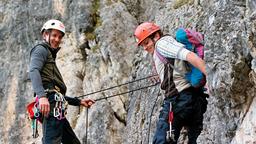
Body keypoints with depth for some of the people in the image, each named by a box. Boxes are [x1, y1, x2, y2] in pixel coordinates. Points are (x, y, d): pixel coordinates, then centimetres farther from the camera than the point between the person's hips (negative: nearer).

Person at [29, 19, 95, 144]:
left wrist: (79, 102, 33)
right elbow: (33, 71, -17)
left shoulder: (50, 55, 33)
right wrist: (42, 95, -32)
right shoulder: (41, 49, 5)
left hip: (56, 106, 10)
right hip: (51, 105, -10)